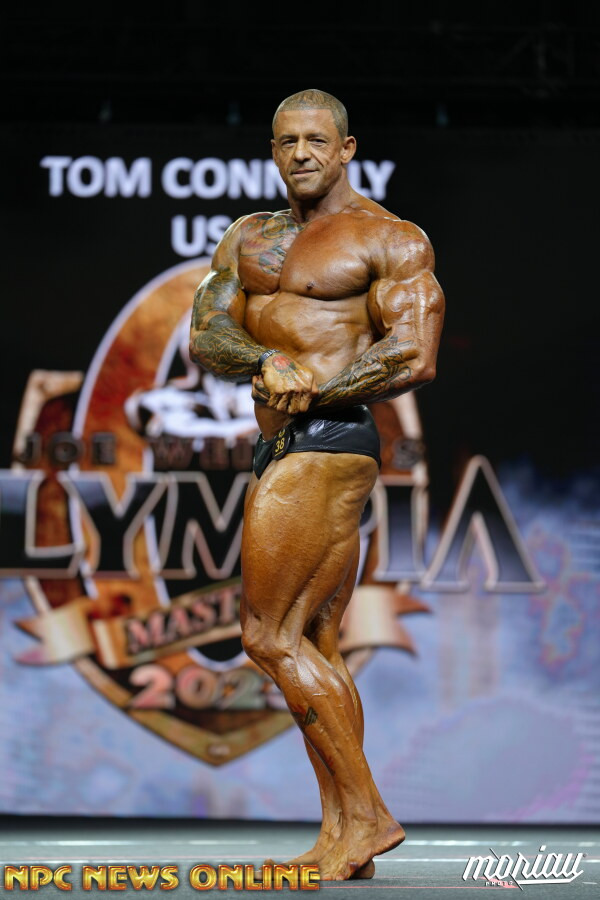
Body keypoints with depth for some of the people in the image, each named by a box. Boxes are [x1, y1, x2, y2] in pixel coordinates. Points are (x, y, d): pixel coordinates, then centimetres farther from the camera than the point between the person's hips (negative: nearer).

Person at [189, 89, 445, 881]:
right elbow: (205, 339, 5)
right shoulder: (248, 239, 17)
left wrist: (310, 391, -11)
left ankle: (365, 812, -7)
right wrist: (266, 363, -16)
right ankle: (342, 841, 8)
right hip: (280, 452, 9)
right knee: (315, 651, 7)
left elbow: (415, 358, -14)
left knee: (268, 636, -12)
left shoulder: (389, 239, -5)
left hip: (326, 445, -9)